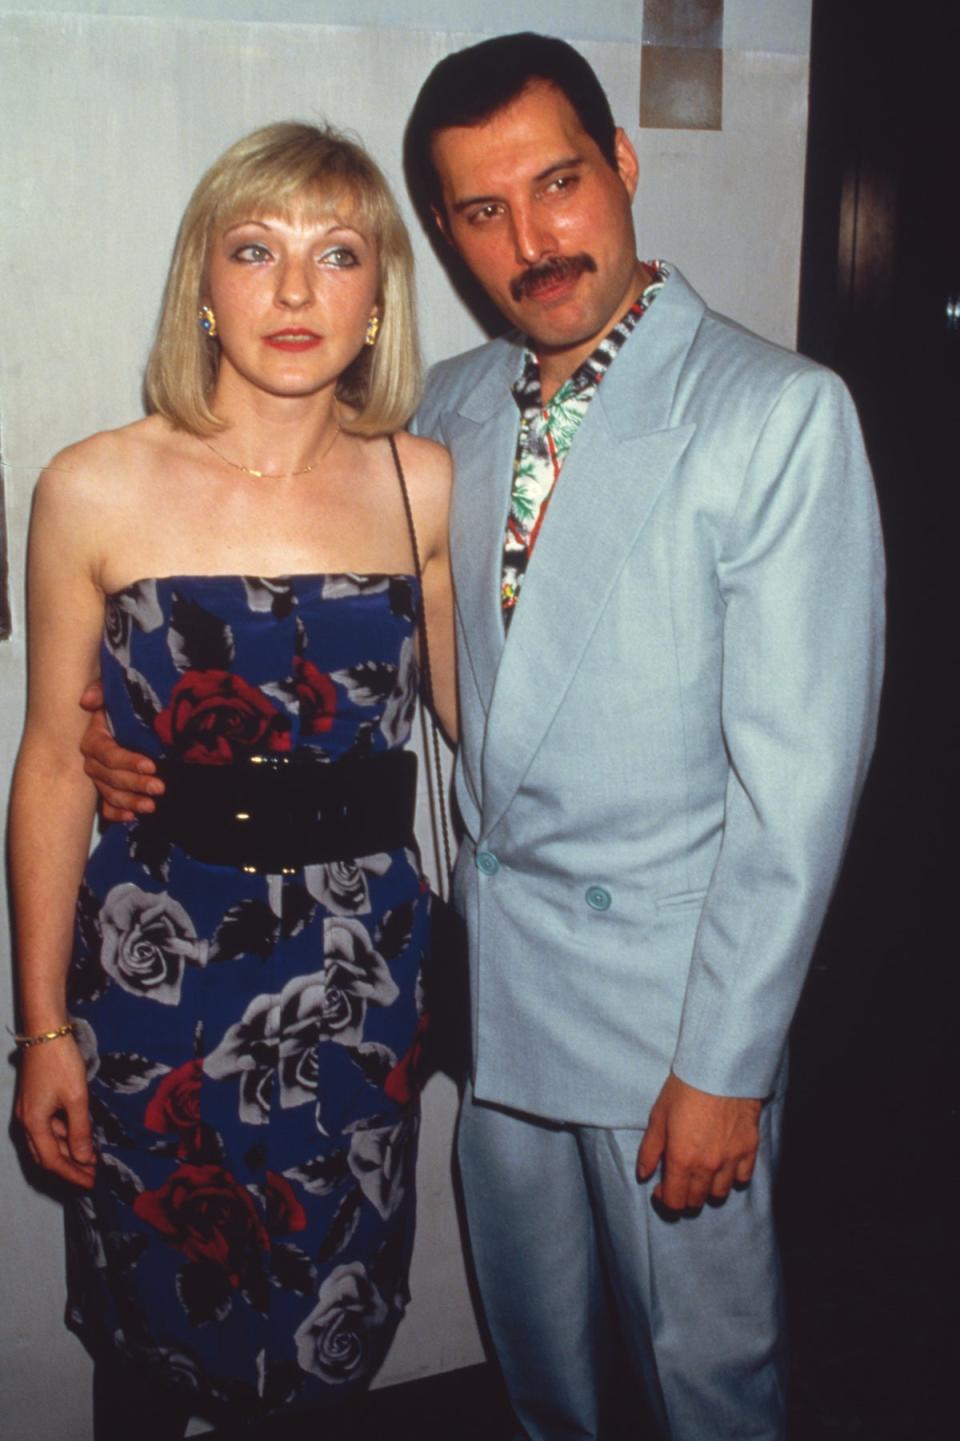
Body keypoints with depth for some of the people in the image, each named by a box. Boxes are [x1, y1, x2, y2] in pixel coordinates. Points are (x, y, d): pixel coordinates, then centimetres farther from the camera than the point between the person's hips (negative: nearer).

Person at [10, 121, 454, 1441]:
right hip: (157, 962, -1)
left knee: (323, 1326, 19)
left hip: (361, 965, 2)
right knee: (152, 1331, 17)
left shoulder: (423, 486, -3)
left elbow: (474, 715, 10)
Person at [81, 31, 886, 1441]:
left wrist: (727, 1062, -15)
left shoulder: (781, 414, -15)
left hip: (668, 979, -5)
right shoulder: (451, 410, 3)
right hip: (493, 959, 5)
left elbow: (799, 771, -17)